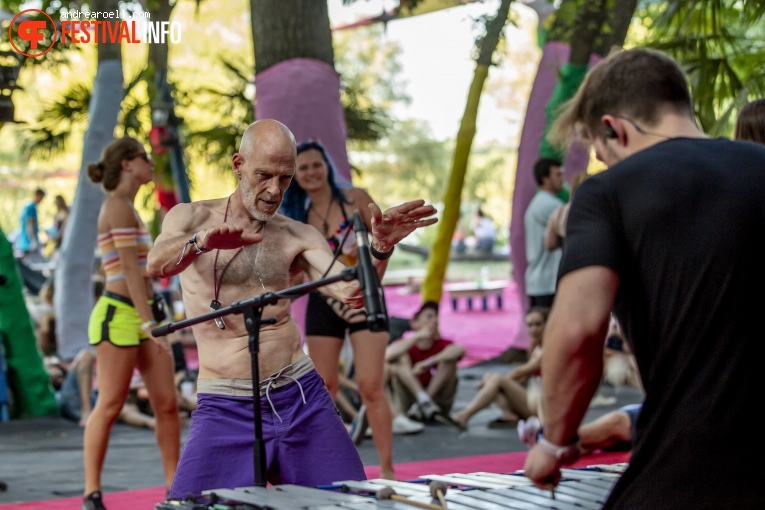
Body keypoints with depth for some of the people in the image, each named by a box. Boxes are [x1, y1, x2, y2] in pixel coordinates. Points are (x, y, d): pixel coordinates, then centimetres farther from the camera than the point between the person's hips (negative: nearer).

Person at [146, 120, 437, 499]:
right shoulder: (191, 218, 4)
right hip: (225, 406, -2)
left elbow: (351, 293, -4)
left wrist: (381, 248, -24)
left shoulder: (298, 237, 9)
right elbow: (156, 264, -18)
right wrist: (203, 240, -39)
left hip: (301, 396, 2)